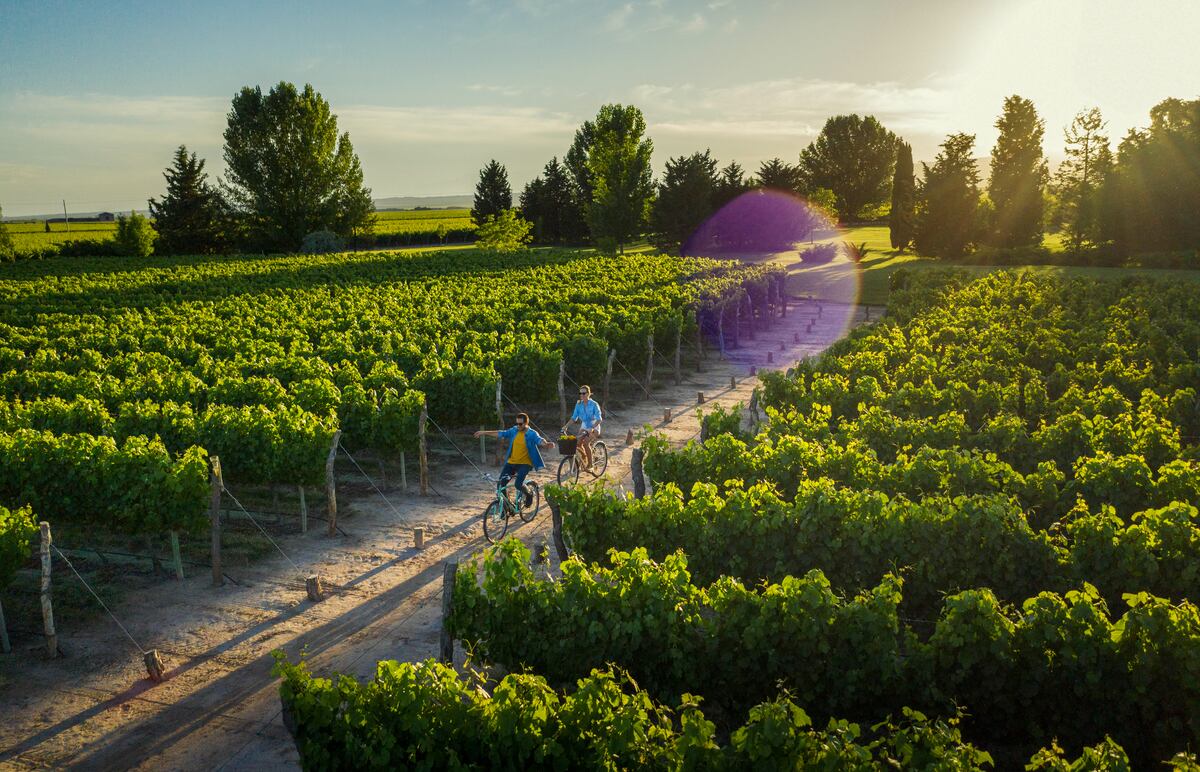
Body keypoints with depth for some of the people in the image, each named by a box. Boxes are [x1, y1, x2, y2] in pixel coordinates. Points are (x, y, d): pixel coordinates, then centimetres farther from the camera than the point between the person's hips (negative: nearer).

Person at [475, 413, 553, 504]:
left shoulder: (532, 434, -11)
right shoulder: (514, 430, 3)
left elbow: (540, 440, -29)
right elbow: (501, 433, 12)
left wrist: (547, 444, -53)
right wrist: (484, 433, 14)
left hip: (524, 463, -5)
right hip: (511, 462, 5)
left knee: (519, 484, -23)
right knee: (501, 484, -4)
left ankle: (529, 495, 9)